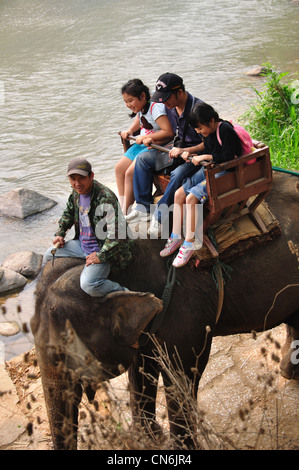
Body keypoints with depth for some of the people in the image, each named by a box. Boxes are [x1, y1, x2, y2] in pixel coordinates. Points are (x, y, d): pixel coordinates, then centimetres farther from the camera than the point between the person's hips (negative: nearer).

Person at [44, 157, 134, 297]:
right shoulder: (76, 193, 2)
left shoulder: (105, 198, -27)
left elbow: (117, 231, -33)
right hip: (82, 244, 9)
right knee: (49, 255, 16)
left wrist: (100, 256, -29)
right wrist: (60, 233, 14)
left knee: (88, 284, -30)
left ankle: (123, 292, -9)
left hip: (102, 249, -9)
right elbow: (68, 213, 26)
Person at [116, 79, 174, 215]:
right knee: (119, 168, 4)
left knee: (130, 173, -19)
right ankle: (122, 206, 10)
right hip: (142, 145, 10)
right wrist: (129, 131, 11)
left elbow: (168, 132, -28)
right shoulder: (140, 108, 7)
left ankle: (125, 213, -9)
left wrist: (144, 138, -22)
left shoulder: (156, 107, -21)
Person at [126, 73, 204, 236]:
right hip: (177, 150, 8)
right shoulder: (170, 107, 3)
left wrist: (184, 151, -30)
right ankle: (143, 207, -10)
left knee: (178, 174, -36)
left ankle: (159, 216, -25)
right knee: (143, 159, -7)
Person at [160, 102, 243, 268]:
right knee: (179, 194, -6)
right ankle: (176, 237, 3)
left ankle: (189, 243, -16)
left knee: (191, 198, -24)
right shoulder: (208, 133, 9)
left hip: (224, 173, -9)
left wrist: (205, 157, -20)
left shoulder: (225, 130, -18)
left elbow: (229, 157, -22)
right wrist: (191, 155, 3)